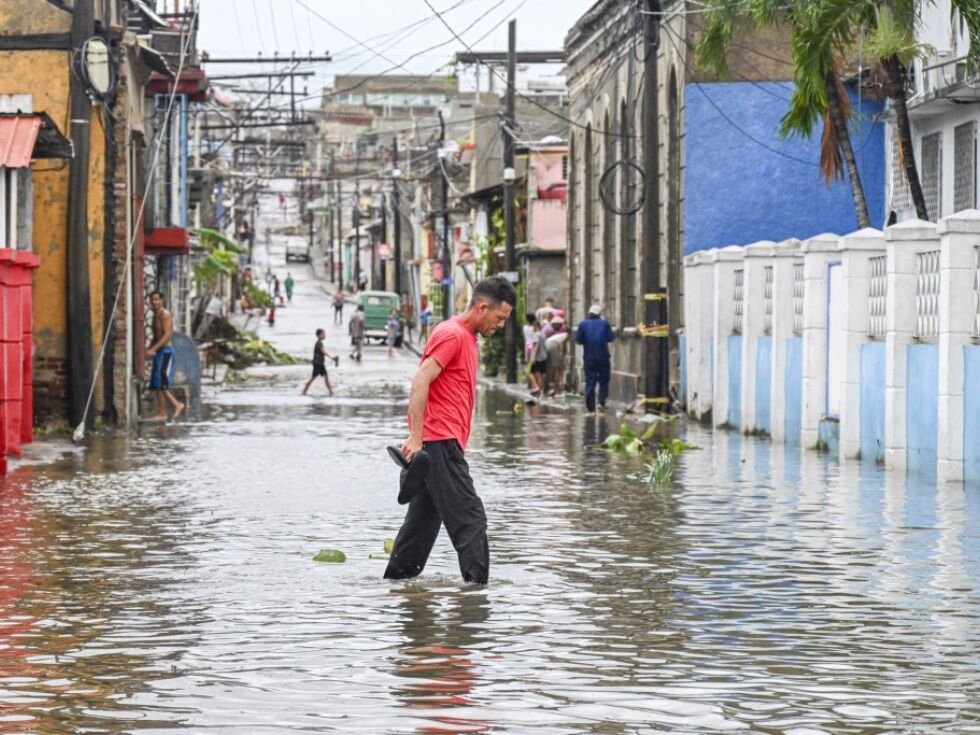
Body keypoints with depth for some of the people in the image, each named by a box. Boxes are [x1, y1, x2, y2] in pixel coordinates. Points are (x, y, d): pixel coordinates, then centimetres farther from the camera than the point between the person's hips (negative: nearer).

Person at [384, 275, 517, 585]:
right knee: (470, 519, -11)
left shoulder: (466, 337, 19)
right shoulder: (451, 334, -12)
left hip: (439, 445, 10)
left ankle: (396, 580, 19)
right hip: (440, 443, -10)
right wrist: (416, 438, -25)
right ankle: (477, 583, -12)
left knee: (424, 520, 14)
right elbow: (420, 382, -20)